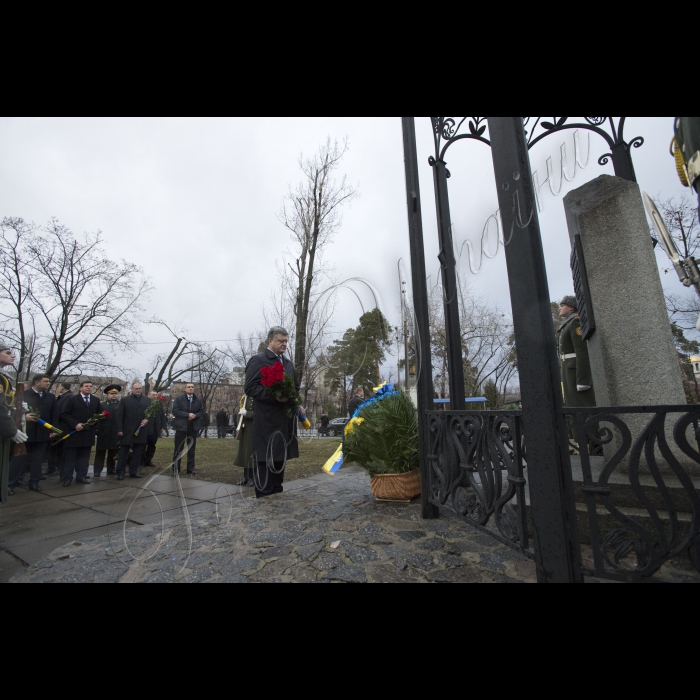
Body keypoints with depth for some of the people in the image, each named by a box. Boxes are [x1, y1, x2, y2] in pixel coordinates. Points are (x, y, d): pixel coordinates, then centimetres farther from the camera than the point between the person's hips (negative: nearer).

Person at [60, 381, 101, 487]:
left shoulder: (96, 400, 12)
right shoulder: (72, 400, -1)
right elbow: (64, 414, -6)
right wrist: (75, 424, -16)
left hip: (88, 433, 4)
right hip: (74, 432, -3)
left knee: (84, 457, 8)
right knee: (70, 457, 4)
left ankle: (81, 477, 16)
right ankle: (67, 478, 13)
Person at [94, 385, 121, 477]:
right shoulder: (101, 405, 4)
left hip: (116, 434, 2)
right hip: (103, 433, -1)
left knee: (113, 453, 11)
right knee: (100, 453, 5)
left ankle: (111, 470, 21)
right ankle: (97, 471, 10)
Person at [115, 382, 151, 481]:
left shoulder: (147, 400, 10)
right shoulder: (125, 400, 1)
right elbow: (119, 416, -2)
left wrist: (147, 419, -9)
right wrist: (119, 429, -8)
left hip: (141, 431, 3)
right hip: (127, 431, -3)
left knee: (138, 453, 8)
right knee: (123, 452, 5)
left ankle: (133, 472, 18)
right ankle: (120, 473, 14)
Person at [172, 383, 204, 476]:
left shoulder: (198, 401, 9)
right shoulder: (179, 399, 0)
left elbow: (201, 411, 7)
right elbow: (175, 411, -10)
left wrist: (195, 415, -14)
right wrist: (187, 414, -19)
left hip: (193, 427, 3)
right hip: (181, 427, -2)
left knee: (192, 450, 7)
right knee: (178, 449, 5)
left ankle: (191, 470, 14)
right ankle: (176, 470, 16)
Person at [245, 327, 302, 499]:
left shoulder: (288, 364, 17)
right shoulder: (258, 360, -6)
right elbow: (250, 388, -14)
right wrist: (274, 396, -23)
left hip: (285, 418, 7)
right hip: (267, 419, -7)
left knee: (280, 456, 15)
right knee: (265, 457, 1)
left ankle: (277, 491, 27)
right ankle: (264, 495, 13)